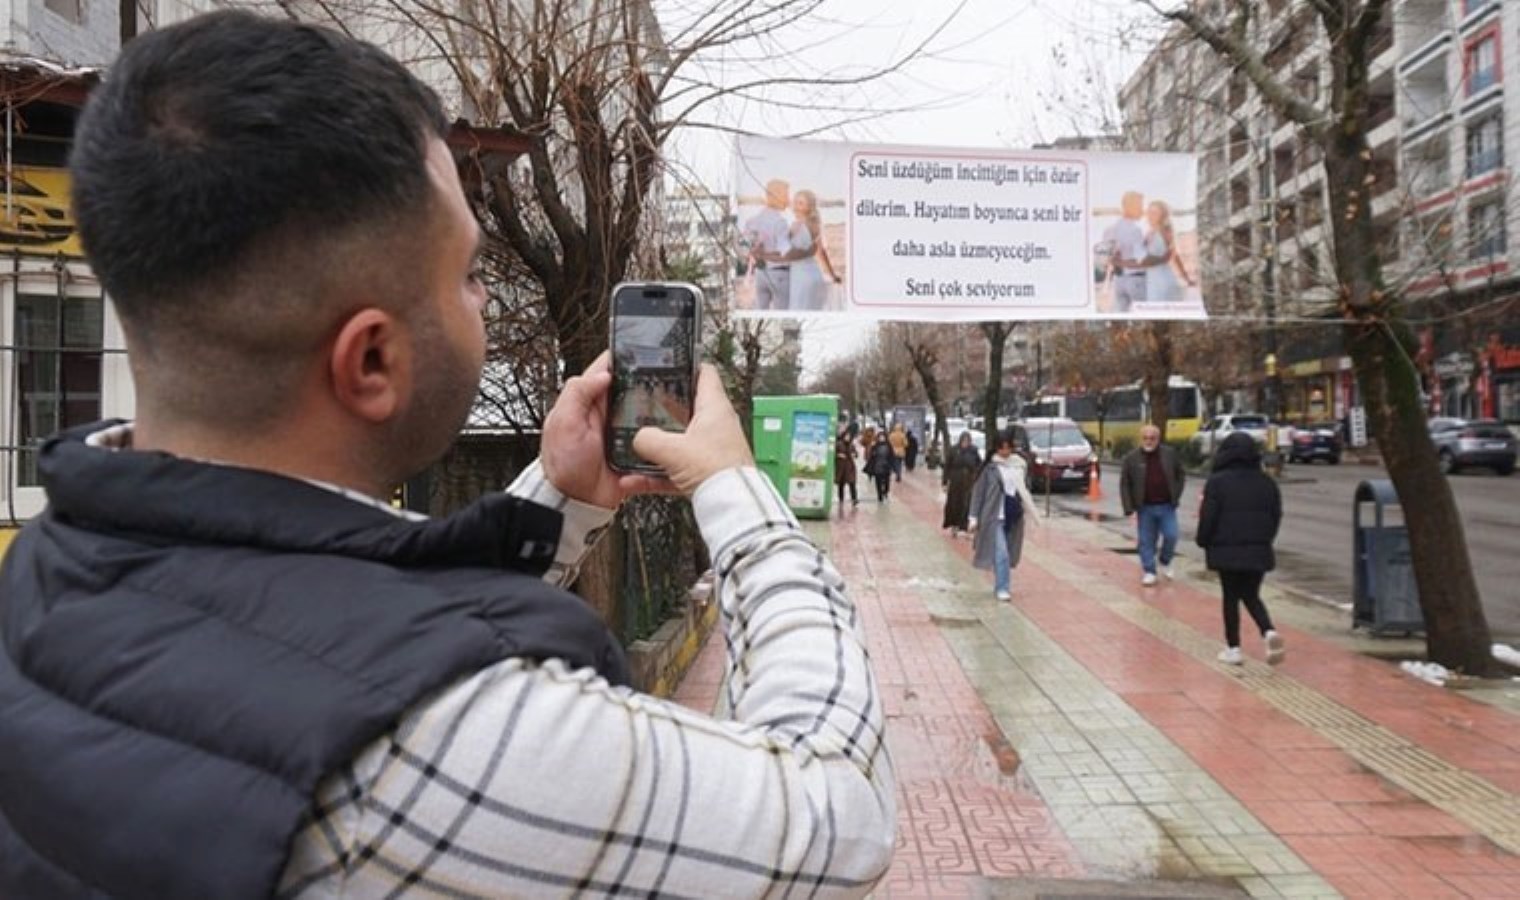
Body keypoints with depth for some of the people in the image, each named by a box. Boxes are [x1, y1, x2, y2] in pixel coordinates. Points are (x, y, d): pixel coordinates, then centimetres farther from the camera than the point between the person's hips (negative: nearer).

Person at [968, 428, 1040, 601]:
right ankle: (1002, 588, -2)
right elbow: (978, 492, -5)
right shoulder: (990, 466, -7)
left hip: (1015, 516, 5)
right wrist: (974, 517, -8)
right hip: (996, 515, -5)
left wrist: (1030, 511, 14)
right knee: (1001, 553, -9)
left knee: (1009, 553, 12)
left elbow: (1025, 489, 15)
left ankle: (1002, 585, 25)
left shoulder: (1021, 465, 5)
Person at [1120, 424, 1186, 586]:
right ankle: (1149, 571, 15)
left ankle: (1165, 562, 23)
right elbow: (1124, 485, -3)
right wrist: (1129, 509, -9)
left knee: (1171, 536, -4)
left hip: (1166, 506, 1)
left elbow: (1181, 475, 13)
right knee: (1146, 541, 3)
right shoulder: (1131, 458, -4)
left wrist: (1176, 496, 3)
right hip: (1145, 507, -1)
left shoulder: (1170, 454, 1)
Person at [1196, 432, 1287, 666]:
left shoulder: (1217, 482, -10)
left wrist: (1203, 542, 2)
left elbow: (1208, 517, -12)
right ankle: (1269, 632, -9)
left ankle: (1233, 648, 9)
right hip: (1258, 551, 4)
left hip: (1226, 551, -4)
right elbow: (1276, 516, 8)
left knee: (1230, 598, 8)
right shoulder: (1266, 482, 5)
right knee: (1252, 596, 15)